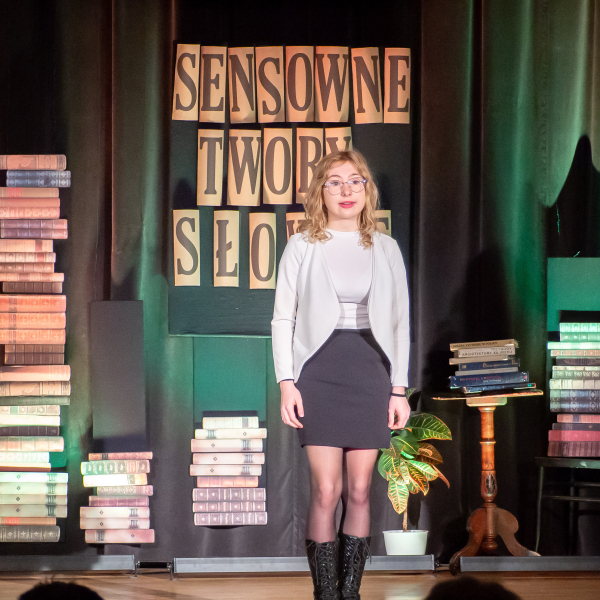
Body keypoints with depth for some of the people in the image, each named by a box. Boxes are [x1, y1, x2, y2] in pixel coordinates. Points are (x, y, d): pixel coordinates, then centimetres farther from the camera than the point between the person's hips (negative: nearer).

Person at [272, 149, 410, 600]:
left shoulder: (385, 249, 10)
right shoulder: (302, 247, 4)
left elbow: (399, 322, 11)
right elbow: (283, 317, 4)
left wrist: (399, 388, 6)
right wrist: (286, 381, -4)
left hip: (370, 373, 2)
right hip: (319, 371, -2)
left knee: (359, 491, 3)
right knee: (326, 491, -8)